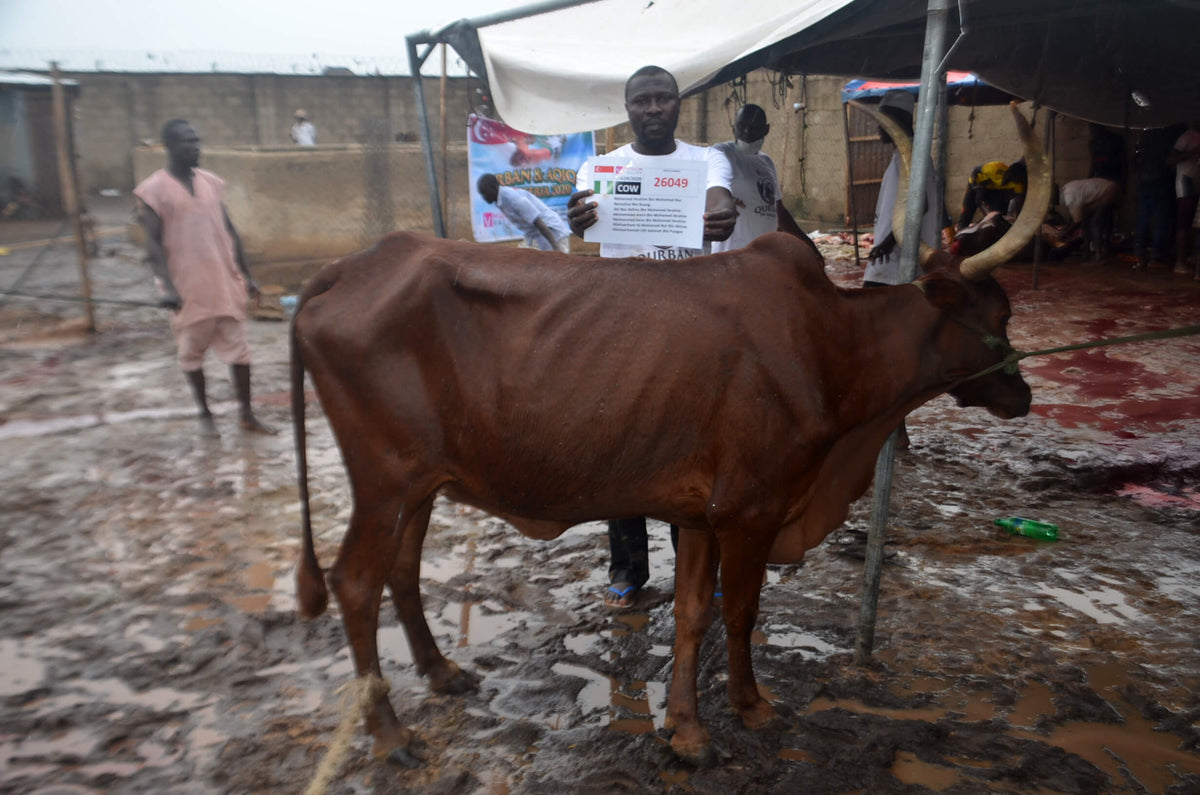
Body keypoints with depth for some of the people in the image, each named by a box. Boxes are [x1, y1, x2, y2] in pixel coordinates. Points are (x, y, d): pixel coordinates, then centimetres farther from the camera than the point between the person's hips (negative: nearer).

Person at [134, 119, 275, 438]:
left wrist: (246, 275, 10)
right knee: (192, 352, 9)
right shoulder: (154, 189, -6)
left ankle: (246, 414, 15)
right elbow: (153, 242, -10)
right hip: (187, 289, -4)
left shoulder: (211, 182, 9)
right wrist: (167, 286, -22)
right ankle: (204, 413, 25)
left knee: (239, 348, 5)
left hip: (226, 284, 4)